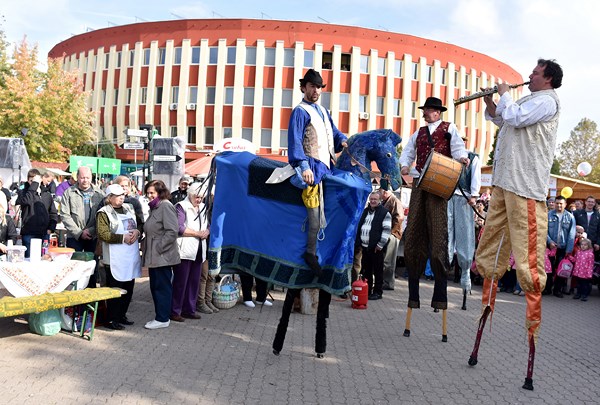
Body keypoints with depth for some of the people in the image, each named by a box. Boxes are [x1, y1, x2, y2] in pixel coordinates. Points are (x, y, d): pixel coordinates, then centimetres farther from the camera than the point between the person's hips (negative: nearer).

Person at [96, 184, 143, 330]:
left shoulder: (129, 208, 14)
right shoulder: (104, 213, -7)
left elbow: (141, 224, 16)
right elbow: (103, 234, -18)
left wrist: (137, 232, -6)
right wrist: (123, 238, -18)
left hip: (131, 256, 7)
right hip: (115, 259, -7)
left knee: (128, 289, 14)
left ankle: (121, 315, 27)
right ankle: (111, 319, 8)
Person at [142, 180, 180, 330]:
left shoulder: (166, 206, -13)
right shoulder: (155, 207, 18)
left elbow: (172, 231, -21)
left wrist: (159, 248, -19)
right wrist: (146, 247, 15)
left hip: (162, 256, -10)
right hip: (154, 256, 10)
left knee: (162, 286, -2)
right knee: (155, 286, 14)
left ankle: (162, 319, 6)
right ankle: (161, 316, 23)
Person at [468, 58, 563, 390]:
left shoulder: (546, 100, -4)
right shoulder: (527, 101, 25)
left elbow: (514, 118, -17)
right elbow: (499, 119, 35)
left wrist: (504, 94, 1)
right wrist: (489, 100, 19)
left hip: (525, 188, -10)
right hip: (504, 182, 10)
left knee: (527, 255, -13)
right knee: (491, 247, 14)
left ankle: (533, 322, -9)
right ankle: (487, 304, 26)